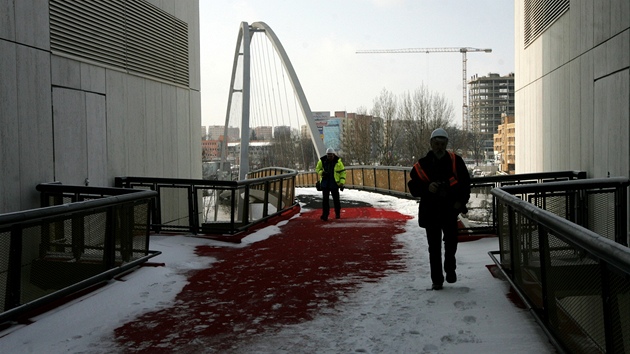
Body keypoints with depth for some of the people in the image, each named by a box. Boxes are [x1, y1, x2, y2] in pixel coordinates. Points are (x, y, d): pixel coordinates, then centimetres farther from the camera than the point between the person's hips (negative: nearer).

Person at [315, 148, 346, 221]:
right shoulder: (322, 161, -4)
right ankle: (325, 215, -4)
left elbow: (343, 172, -3)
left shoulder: (338, 161, -8)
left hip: (334, 184, -1)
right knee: (325, 199, -6)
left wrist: (342, 182, -11)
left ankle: (337, 214, 27)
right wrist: (321, 172, -12)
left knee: (336, 199, 9)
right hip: (325, 183, 1)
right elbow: (317, 168, 10)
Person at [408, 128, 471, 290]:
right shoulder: (422, 165, -5)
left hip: (450, 210, 1)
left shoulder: (455, 161, -3)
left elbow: (465, 183, 6)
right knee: (434, 247, 6)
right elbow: (413, 187, -2)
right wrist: (427, 188, -20)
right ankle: (437, 279, 16)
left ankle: (450, 269, 34)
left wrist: (461, 201, -5)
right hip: (430, 211, 0)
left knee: (451, 243, 8)